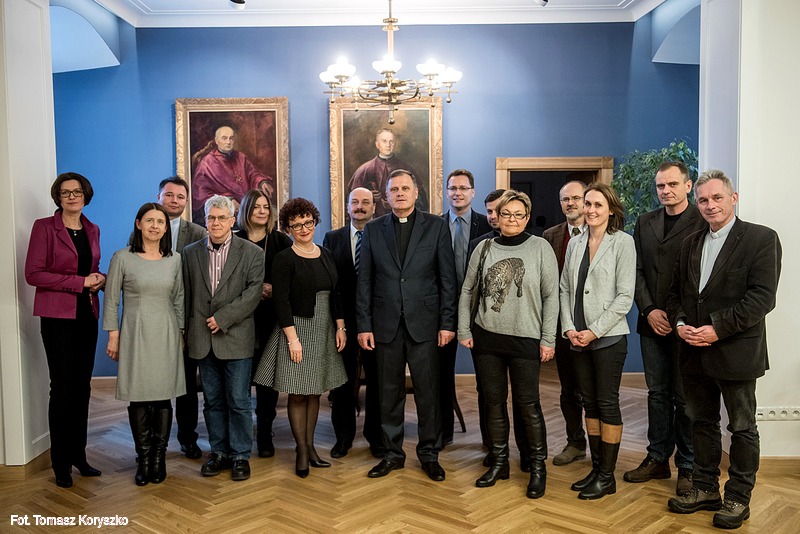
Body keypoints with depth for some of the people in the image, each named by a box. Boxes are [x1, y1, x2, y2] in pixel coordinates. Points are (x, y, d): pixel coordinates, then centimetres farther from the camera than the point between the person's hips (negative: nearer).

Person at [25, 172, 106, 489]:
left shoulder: (92, 230, 13)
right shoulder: (44, 227, -4)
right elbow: (33, 273, -11)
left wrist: (100, 279, -1)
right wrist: (80, 282, -15)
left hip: (87, 314, 5)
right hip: (58, 316, -5)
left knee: (83, 385, 9)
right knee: (63, 386, -3)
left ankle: (79, 454, 20)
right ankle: (61, 464, 9)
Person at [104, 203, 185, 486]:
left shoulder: (174, 260, 7)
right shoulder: (122, 258, -1)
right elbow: (111, 300, 1)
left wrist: (181, 333, 12)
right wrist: (113, 336, -2)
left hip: (166, 335, 2)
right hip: (135, 334, -2)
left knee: (163, 397, 3)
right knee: (138, 397, 0)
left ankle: (159, 458, 16)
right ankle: (143, 459, 13)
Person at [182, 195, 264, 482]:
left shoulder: (252, 253, 0)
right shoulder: (191, 253, 10)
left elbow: (254, 292, -9)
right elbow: (186, 296, 11)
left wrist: (223, 318, -14)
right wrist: (185, 332, 8)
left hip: (236, 338, -3)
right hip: (203, 339, 3)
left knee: (238, 401, 1)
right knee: (212, 401, 11)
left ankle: (240, 455, 15)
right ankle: (219, 452, 24)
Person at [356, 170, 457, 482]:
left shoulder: (436, 226, 3)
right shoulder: (373, 230, 8)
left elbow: (448, 278, 1)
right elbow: (365, 281, 6)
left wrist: (447, 323, -5)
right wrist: (364, 326, 0)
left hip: (424, 323, -1)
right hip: (386, 324, 2)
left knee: (428, 392, 4)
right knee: (389, 392, 9)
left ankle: (429, 454, 20)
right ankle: (392, 453, 24)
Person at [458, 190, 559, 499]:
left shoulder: (540, 248, -2)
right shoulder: (485, 247, 6)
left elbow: (551, 296, -2)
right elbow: (467, 291, 11)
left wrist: (548, 339, -5)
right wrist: (464, 331, 6)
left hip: (525, 339, -3)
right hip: (486, 337, 3)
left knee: (527, 403, 0)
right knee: (493, 401, 10)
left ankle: (538, 467, 17)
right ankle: (499, 462, 25)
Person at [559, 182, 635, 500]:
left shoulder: (623, 242, -5)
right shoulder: (575, 244, 11)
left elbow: (625, 296, -10)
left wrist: (594, 331, -13)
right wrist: (569, 327, -1)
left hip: (609, 336, -5)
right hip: (578, 338, 5)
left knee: (607, 403, 1)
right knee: (589, 402, 11)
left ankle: (607, 477, 11)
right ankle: (596, 468, 23)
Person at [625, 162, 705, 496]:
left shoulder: (703, 223, -4)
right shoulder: (645, 223, 12)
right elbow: (637, 271, 9)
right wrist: (649, 310, -3)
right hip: (652, 324, 5)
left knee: (685, 397, 3)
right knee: (657, 393, 13)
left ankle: (687, 467, 16)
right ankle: (658, 459, 24)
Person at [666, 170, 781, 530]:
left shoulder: (761, 239, -7)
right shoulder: (690, 244, 12)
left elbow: (762, 297, -16)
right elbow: (675, 291, 15)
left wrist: (718, 329, -19)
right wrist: (679, 323, -4)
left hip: (736, 352, -5)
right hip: (694, 352, 6)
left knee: (742, 427, 8)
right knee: (702, 422, 15)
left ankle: (738, 498, 22)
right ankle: (705, 489, 29)